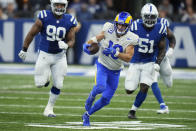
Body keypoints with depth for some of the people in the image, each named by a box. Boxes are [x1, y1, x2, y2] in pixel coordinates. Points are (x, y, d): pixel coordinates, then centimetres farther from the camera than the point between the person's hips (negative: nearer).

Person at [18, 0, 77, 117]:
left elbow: (71, 40, 0)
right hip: (45, 55, -2)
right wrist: (24, 49, 4)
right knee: (40, 84, -5)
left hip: (60, 56, 2)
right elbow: (32, 34, -3)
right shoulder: (44, 18, -14)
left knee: (58, 85, 0)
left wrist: (66, 45, -25)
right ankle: (46, 76, 32)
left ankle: (49, 108, 20)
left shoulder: (69, 22, -9)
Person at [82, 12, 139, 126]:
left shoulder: (130, 39, -15)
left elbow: (128, 57, -23)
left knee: (106, 99, 5)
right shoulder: (109, 30, -13)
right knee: (100, 87, -30)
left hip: (115, 71, 2)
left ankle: (87, 114, 27)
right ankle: (91, 98, 4)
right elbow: (96, 38, 0)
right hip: (103, 66, -2)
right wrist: (87, 44, -21)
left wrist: (115, 53, -38)